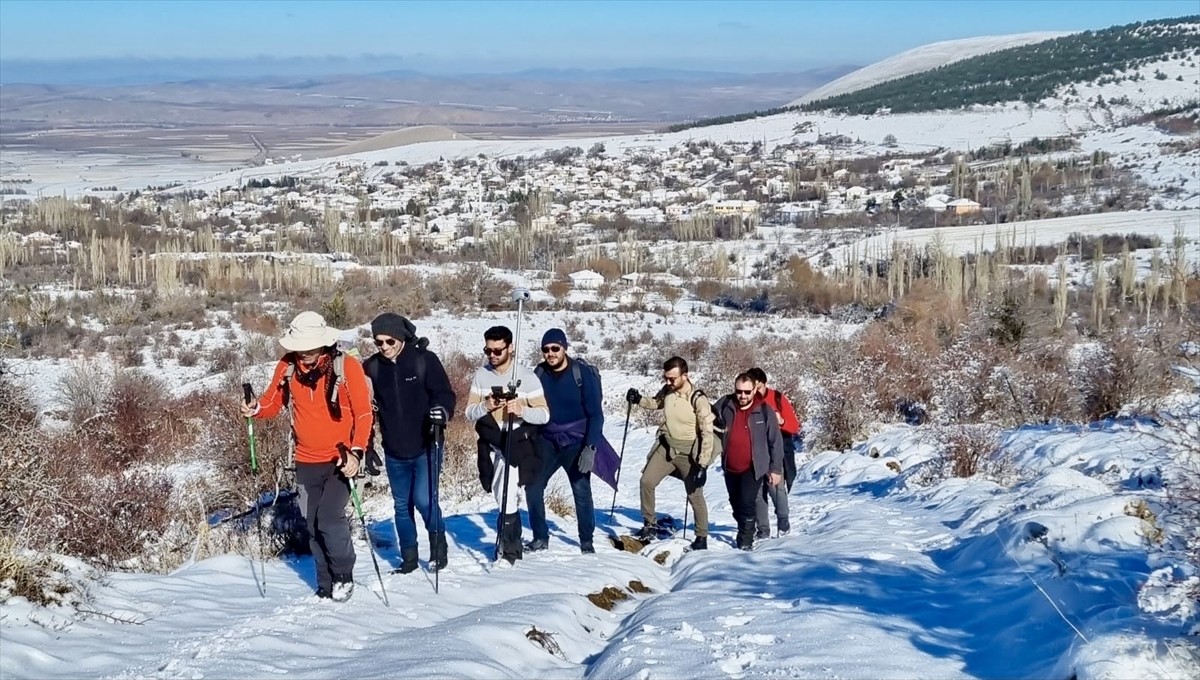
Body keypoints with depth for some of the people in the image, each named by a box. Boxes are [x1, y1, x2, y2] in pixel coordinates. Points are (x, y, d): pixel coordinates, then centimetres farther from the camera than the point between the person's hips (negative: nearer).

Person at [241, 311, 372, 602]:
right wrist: (256, 410, -14)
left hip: (340, 459, -5)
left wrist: (356, 453, -21)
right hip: (307, 461, 5)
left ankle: (344, 575, 7)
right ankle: (326, 585, 22)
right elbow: (273, 401, 9)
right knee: (313, 524, 9)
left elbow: (364, 413, -11)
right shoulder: (288, 367, 0)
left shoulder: (346, 366, -12)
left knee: (330, 517, -15)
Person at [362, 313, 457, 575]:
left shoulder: (425, 360, -9)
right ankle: (409, 558, 24)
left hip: (425, 447, -4)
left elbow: (445, 393, -7)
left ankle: (439, 547, 14)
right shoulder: (372, 367, 0)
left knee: (424, 500, -11)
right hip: (394, 452, 4)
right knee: (402, 505, 11)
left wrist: (442, 411, -29)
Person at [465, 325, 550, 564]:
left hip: (518, 443, -5)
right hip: (492, 443, 5)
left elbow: (544, 414, -8)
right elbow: (469, 412, 3)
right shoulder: (481, 376, 2)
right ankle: (514, 542, 31)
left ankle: (509, 550, -2)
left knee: (506, 496, -13)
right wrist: (485, 406, -19)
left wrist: (522, 410, -27)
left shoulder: (527, 377, -9)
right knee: (504, 497, 14)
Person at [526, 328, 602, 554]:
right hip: (547, 442, 3)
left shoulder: (583, 374, -10)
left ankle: (587, 542, 7)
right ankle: (540, 538, 12)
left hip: (576, 443, -3)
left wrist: (590, 447, -18)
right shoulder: (538, 375, -1)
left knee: (582, 492, -9)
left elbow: (595, 414, -10)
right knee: (533, 487, -4)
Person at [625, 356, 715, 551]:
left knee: (695, 495, 2)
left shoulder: (698, 399, -21)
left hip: (688, 452, -5)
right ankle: (649, 526, 11)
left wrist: (702, 464, -23)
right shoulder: (667, 391, -4)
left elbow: (707, 433, -20)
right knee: (647, 481, -3)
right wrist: (639, 399, -4)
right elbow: (656, 403, 18)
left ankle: (702, 537, 17)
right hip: (666, 447, 5)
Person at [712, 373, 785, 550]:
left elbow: (776, 442, -3)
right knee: (736, 504, 18)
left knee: (746, 504, -16)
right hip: (730, 468, 4)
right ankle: (747, 529, 41)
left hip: (753, 468, -4)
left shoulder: (765, 411, -10)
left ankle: (745, 541, -4)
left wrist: (776, 469, -3)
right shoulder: (724, 406, -4)